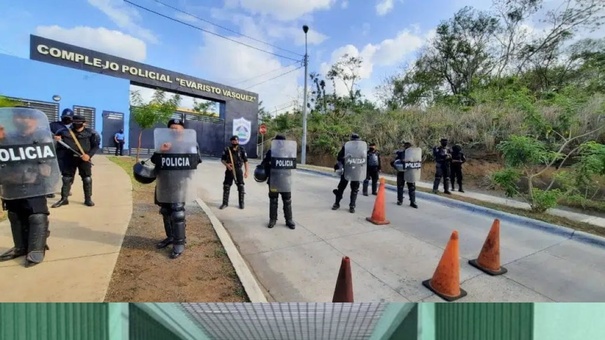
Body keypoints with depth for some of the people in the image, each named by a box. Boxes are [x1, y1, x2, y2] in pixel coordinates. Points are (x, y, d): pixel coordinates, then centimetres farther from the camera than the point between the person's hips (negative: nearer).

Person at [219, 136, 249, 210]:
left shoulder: (242, 150, -1)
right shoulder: (227, 149, 0)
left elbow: (245, 161, 1)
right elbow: (222, 159, 6)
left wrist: (246, 171, -3)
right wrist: (226, 164, -14)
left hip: (238, 170, -1)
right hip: (229, 170, 1)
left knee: (240, 186, 3)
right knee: (226, 186, 4)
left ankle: (241, 203, 16)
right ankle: (225, 203, 17)